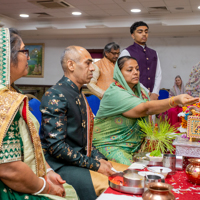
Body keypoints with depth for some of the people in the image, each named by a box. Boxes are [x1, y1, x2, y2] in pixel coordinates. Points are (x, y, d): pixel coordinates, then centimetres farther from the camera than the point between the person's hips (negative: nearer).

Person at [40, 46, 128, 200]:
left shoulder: (79, 95, 13)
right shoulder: (55, 96, -16)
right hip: (61, 166, -9)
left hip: (84, 158, 9)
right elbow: (56, 146, -21)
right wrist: (94, 165, -16)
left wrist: (99, 159, 4)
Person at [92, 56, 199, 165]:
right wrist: (176, 100, -44)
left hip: (135, 146, 7)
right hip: (111, 145, -7)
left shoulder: (140, 90, 6)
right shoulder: (114, 94, -20)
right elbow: (146, 109, -32)